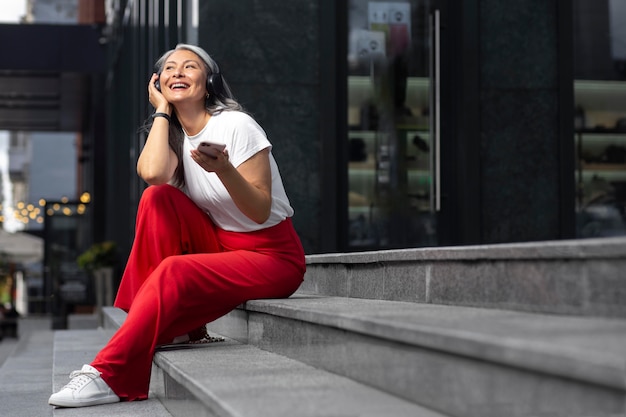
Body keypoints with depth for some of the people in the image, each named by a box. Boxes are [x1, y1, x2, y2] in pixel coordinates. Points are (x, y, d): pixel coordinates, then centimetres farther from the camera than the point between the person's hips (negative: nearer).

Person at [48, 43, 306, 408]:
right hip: (220, 246, 6)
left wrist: (223, 169, -35)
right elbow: (153, 173, -21)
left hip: (273, 256, -6)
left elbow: (260, 212, -18)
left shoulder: (236, 125, -13)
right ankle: (142, 320, -13)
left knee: (174, 272, -30)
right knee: (158, 199, -15)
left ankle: (110, 376, -26)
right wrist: (162, 111, -8)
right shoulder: (174, 134, 5)